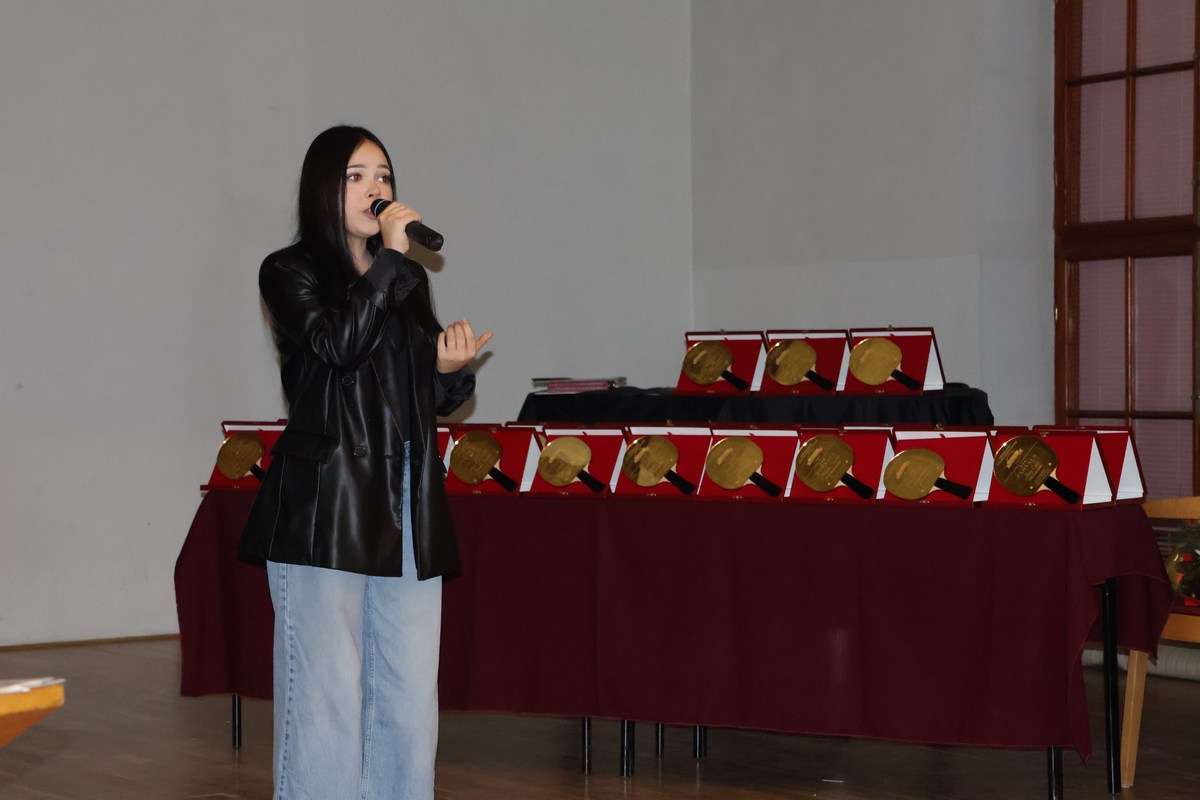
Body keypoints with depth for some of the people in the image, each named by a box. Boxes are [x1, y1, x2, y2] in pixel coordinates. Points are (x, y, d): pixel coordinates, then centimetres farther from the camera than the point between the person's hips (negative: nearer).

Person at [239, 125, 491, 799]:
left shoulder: (408, 281, 20)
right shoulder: (291, 273, 3)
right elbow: (337, 345, -16)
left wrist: (453, 370, 1)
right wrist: (389, 259, -11)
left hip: (409, 510, 6)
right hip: (325, 508, -5)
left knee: (409, 700, 4)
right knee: (327, 694, -6)